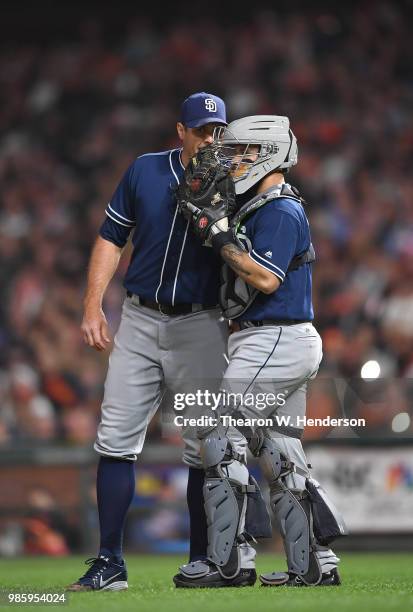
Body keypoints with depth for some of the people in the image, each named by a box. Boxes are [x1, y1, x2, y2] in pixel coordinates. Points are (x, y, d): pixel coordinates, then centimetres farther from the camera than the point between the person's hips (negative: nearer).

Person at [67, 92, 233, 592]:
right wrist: (93, 306, 2)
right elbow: (112, 238, 9)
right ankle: (109, 564, 0)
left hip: (200, 327, -2)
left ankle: (201, 564, 9)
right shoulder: (144, 171, 4)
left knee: (205, 448, 0)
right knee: (116, 441, -3)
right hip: (139, 321, 2)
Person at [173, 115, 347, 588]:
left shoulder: (280, 212, -14)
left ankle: (227, 559, -9)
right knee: (280, 458, 10)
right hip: (279, 346, 10)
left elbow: (266, 280, -23)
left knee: (216, 434, -8)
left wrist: (220, 235, -22)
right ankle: (315, 566, 11)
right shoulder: (266, 210, 17)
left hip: (272, 343, -10)